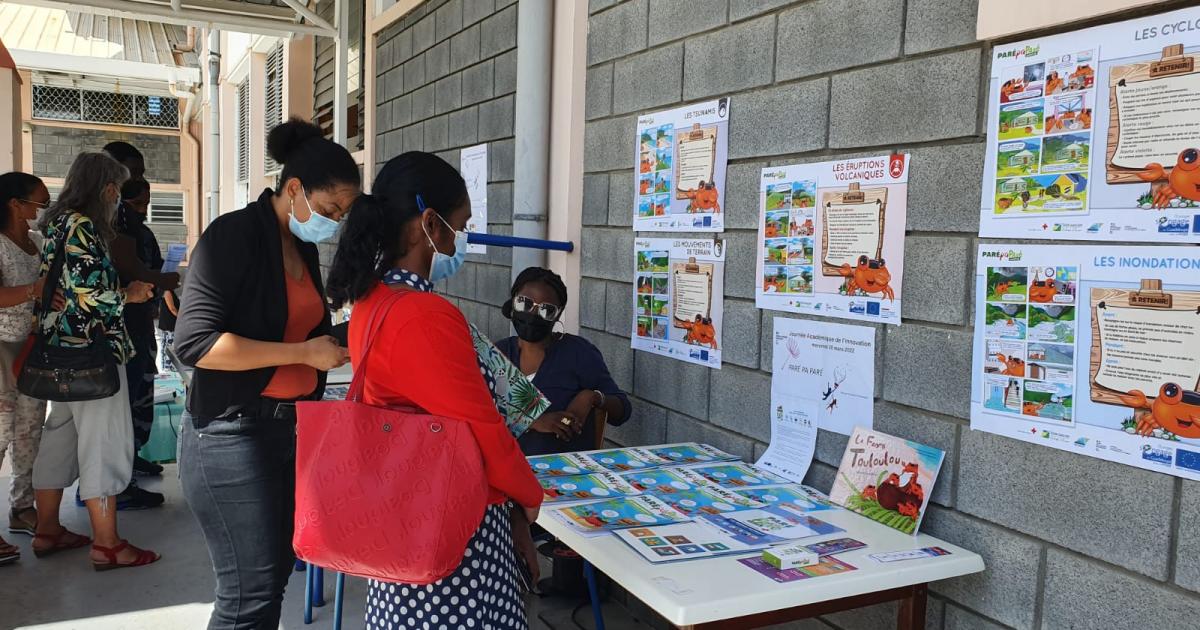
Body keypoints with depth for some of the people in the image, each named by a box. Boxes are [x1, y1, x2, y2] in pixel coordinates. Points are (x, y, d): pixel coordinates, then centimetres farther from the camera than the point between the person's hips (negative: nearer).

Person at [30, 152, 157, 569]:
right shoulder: (82, 227, -16)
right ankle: (106, 545, 2)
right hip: (92, 350, -10)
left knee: (60, 438, 16)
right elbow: (88, 296, -22)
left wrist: (121, 287, 14)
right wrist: (129, 295, -6)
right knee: (104, 442, -4)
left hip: (64, 348, 10)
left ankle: (47, 531, 26)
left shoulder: (60, 223, 14)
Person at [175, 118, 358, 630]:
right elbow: (194, 342, -21)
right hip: (232, 431, -8)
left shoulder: (304, 245, 10)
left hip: (293, 427, 8)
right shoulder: (233, 235, -13)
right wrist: (303, 353, -22)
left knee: (278, 571, 14)